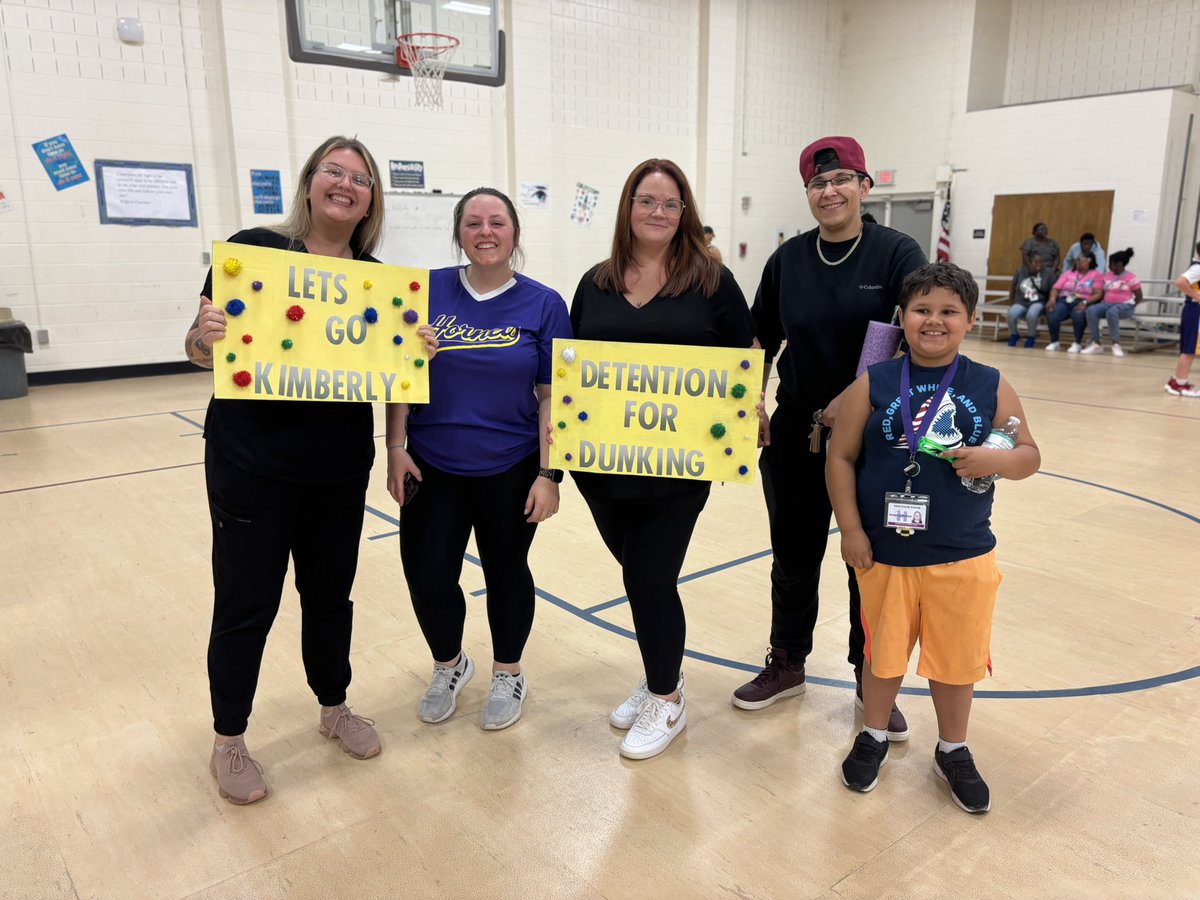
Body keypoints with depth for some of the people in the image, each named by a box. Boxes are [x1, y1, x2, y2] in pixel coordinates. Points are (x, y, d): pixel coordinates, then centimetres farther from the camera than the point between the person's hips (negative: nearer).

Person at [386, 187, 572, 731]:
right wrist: (397, 447, -3)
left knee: (505, 571, 13)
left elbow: (552, 396, -5)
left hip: (510, 471, -1)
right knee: (427, 576, 4)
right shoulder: (427, 290, -1)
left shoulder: (543, 305, -5)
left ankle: (508, 676, 36)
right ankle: (449, 665, 34)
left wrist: (549, 474, -9)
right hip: (432, 468, 2)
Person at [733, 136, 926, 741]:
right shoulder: (788, 260, 3)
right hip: (796, 436, 3)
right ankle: (787, 665, 32)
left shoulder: (897, 254, -7)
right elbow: (762, 340, 10)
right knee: (793, 556, 13)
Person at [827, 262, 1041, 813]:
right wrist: (851, 529, -9)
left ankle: (952, 751, 39)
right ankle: (873, 737, 40)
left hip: (963, 557, 1)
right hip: (886, 553, -1)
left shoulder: (992, 387, -3)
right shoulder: (873, 384, -7)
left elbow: (1029, 455, 3)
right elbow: (841, 458, -5)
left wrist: (996, 460, -20)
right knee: (884, 652, 17)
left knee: (956, 658, 15)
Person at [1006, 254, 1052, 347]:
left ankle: (1031, 337, -8)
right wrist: (1010, 305, 10)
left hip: (1038, 303, -2)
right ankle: (1014, 335, -1)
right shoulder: (1020, 272, 6)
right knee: (1011, 314, -33)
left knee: (1032, 314, -38)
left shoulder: (1047, 273, 2)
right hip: (1021, 303, 2)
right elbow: (1013, 290, 14)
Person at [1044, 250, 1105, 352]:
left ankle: (1077, 344, -20)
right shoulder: (1068, 272, 20)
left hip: (1081, 303, -3)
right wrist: (1052, 298, -12)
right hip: (1064, 300, 3)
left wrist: (1085, 302, -23)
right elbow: (1056, 288, 10)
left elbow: (1098, 294, -4)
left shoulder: (1097, 274, 8)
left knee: (1078, 315, -39)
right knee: (1051, 314, -31)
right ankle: (1054, 342, -11)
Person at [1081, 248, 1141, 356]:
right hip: (1107, 304, 5)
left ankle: (1116, 345, -34)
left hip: (1124, 306, -5)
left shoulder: (1130, 277, -3)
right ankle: (1096, 344, -26)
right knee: (1091, 310, -26)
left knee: (1111, 312, -40)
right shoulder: (1107, 275, 12)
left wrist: (1130, 307, -8)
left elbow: (1139, 297, -1)